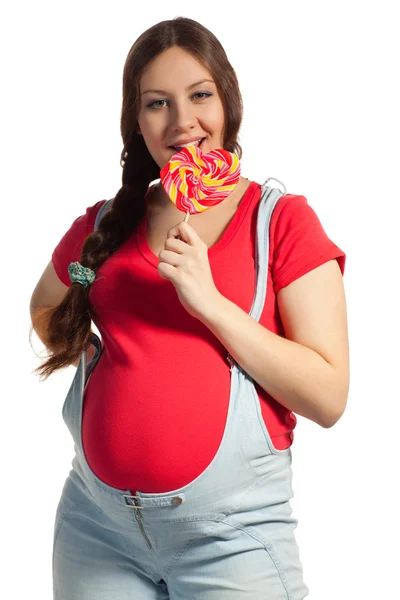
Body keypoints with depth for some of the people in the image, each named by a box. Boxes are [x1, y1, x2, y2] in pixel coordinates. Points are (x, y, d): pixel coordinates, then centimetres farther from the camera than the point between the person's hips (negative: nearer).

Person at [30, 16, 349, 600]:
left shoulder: (283, 221, -5)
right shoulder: (104, 226, 5)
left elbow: (328, 397, -12)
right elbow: (47, 312, 25)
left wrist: (209, 300, -18)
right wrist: (85, 351, 6)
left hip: (231, 530, -3)